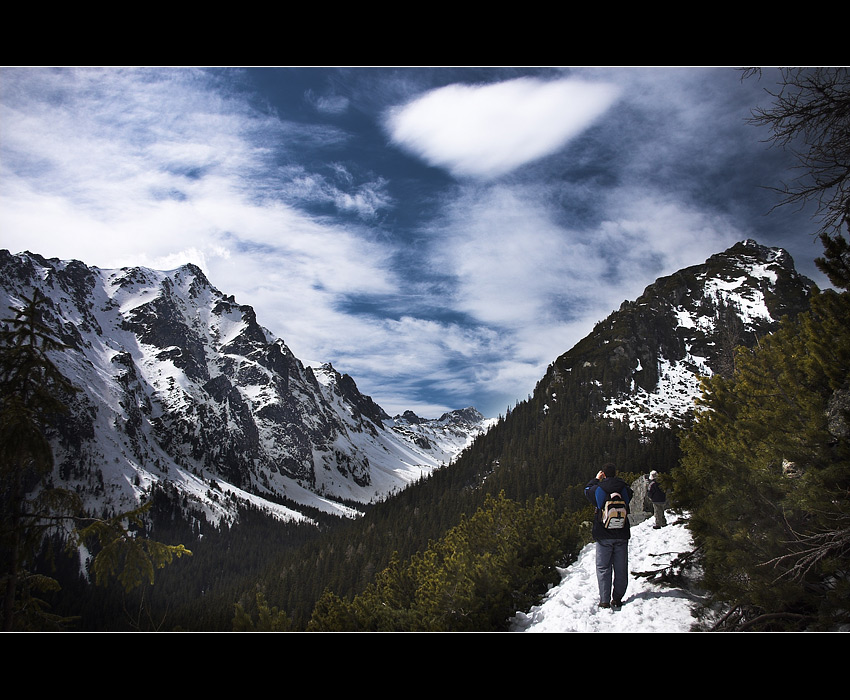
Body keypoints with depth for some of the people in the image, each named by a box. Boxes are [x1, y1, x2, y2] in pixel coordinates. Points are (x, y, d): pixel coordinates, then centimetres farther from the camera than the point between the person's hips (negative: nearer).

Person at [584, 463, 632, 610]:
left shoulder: (598, 489, -9)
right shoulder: (624, 488, -5)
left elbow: (587, 490, 13)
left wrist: (596, 479, 26)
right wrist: (616, 479, 23)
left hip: (603, 535, -2)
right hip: (622, 534, 2)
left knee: (603, 568, 5)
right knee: (620, 568, 10)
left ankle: (604, 600, 2)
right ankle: (617, 599, 13)